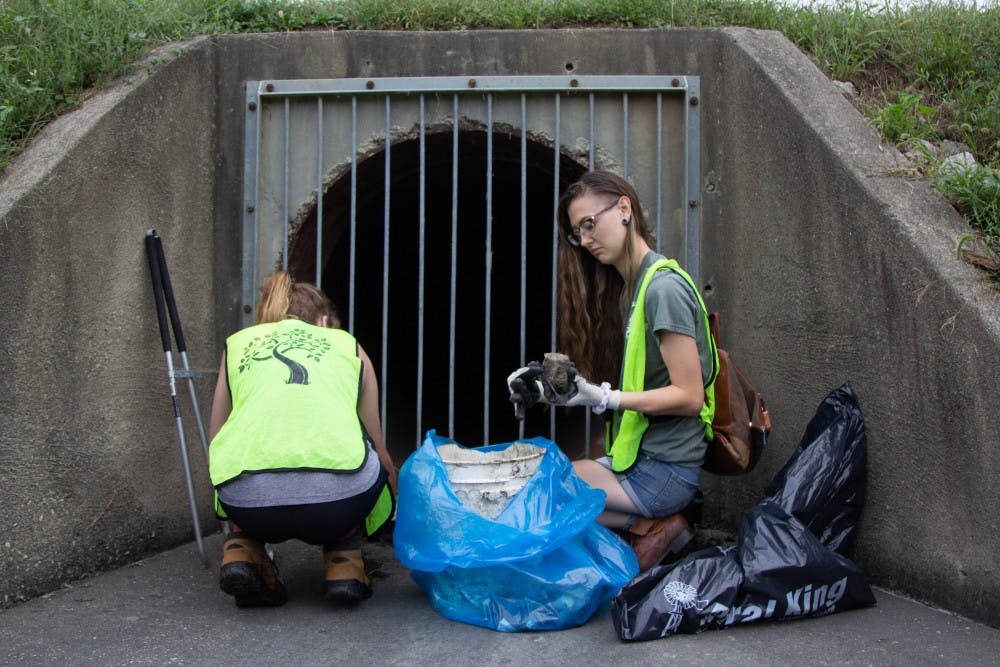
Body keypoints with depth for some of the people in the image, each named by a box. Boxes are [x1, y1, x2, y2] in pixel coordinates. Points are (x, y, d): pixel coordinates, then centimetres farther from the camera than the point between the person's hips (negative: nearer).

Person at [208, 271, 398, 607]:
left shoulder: (237, 343, 28)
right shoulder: (347, 344, 26)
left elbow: (215, 449, 31)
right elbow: (380, 453, 32)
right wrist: (395, 508, 51)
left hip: (248, 499, 2)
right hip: (335, 496, -1)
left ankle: (243, 552, 13)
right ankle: (344, 565, 16)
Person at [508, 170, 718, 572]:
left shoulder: (664, 288, -14)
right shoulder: (629, 289, 13)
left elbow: (689, 397, -18)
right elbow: (638, 387, 11)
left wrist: (603, 398, -24)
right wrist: (548, 388, 0)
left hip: (666, 470, -9)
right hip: (637, 457, 9)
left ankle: (652, 528, -5)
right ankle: (657, 524, 1)